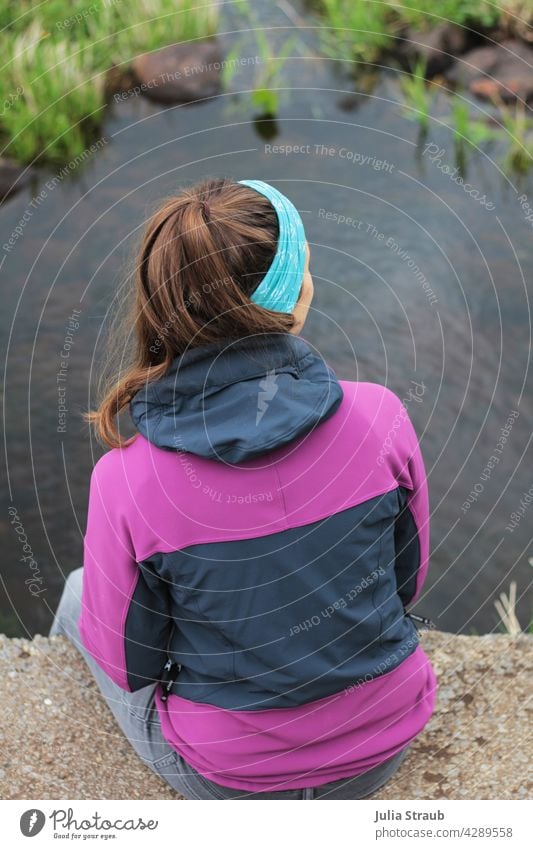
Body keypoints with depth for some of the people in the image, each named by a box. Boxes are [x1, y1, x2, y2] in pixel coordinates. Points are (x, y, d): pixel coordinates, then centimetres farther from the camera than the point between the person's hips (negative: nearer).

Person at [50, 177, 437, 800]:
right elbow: (408, 578, -5)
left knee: (79, 592, 22)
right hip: (384, 749, 3)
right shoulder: (379, 417, -23)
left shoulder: (125, 481, -28)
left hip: (230, 776, -2)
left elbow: (127, 664, -12)